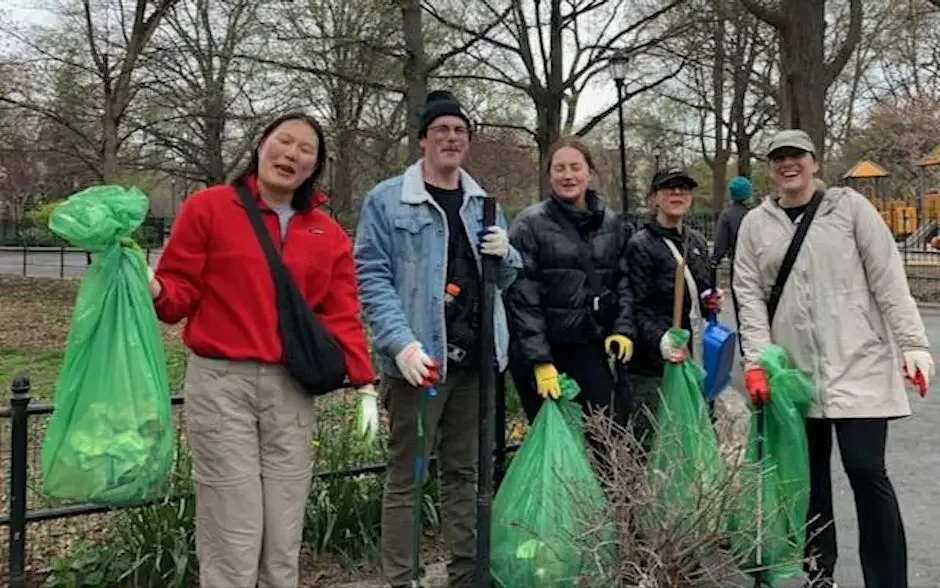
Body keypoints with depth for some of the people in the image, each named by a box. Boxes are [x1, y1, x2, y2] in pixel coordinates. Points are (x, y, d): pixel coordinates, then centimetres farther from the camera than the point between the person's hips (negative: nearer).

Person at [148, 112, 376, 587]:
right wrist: (152, 290, -23)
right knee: (234, 537, -1)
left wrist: (363, 381, -7)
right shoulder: (208, 207, 0)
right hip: (221, 383, -3)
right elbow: (181, 292, -1)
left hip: (292, 389, 4)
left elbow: (340, 316, 5)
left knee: (285, 538, 11)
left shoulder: (330, 235, 10)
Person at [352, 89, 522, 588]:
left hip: (473, 358, 6)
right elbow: (371, 278, -10)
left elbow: (504, 279, 22)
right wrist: (402, 343, -23)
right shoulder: (387, 200, -2)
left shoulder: (483, 204, 15)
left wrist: (506, 254, -2)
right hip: (419, 358, -5)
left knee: (463, 471, 15)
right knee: (404, 476, 0)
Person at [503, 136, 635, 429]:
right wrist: (540, 361, -15)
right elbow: (522, 298, -12)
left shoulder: (610, 223, 7)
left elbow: (621, 281, 15)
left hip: (589, 347, 4)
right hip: (540, 350, -4)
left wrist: (623, 329, 0)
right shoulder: (530, 224, -9)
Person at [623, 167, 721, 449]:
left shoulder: (697, 241, 13)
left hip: (699, 359, 7)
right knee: (653, 446, -4)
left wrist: (712, 302, 4)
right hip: (655, 368, -7)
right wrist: (662, 341, -30)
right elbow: (639, 308, -14)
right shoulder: (641, 245, -8)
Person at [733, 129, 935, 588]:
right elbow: (750, 295, 3)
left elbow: (888, 278, -3)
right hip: (793, 370, 3)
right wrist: (756, 361, -6)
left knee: (866, 470, -8)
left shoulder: (849, 206, 1)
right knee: (810, 473, 11)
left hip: (857, 363, -3)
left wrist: (913, 344, -10)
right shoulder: (755, 224, 7)